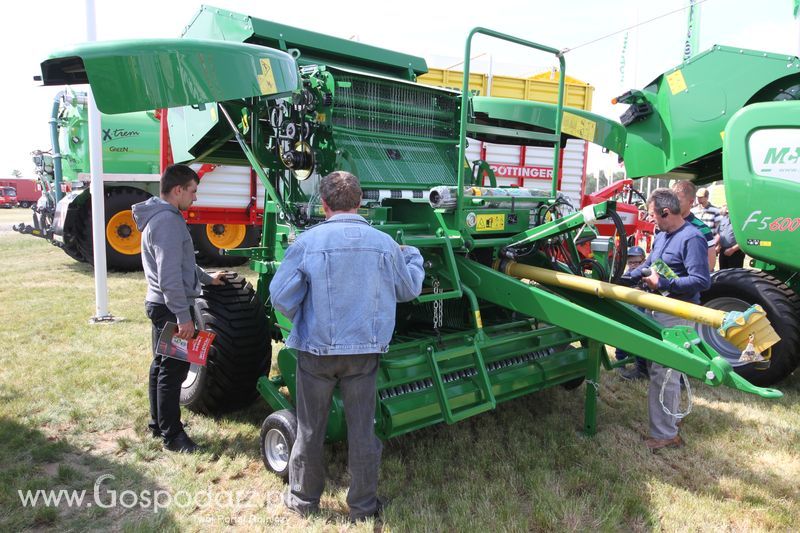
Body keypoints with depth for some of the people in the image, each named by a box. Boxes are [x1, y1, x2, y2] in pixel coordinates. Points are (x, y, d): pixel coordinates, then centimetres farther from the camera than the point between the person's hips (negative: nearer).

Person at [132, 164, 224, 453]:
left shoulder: (161, 216, 14)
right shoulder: (168, 221, -21)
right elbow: (170, 277, -26)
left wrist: (207, 278, 32)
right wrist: (184, 316, -24)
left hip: (160, 305, 11)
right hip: (171, 307, -11)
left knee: (161, 365, 19)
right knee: (173, 370, -2)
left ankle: (159, 423, 33)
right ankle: (172, 435, 8)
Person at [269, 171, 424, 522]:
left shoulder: (307, 242, -12)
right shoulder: (384, 243, -4)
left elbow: (280, 295, -11)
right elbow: (410, 289, 10)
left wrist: (302, 320, 9)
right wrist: (413, 255, 29)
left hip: (316, 350, -1)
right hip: (365, 350, 2)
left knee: (310, 429, 16)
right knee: (362, 430, 14)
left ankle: (303, 499, 34)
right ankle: (363, 506, 28)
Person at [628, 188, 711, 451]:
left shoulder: (692, 239, -18)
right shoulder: (661, 236, 11)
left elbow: (702, 281, -23)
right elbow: (648, 265, 22)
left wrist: (663, 283, -22)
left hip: (676, 316, -10)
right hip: (657, 311, 10)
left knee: (663, 373, -6)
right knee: (661, 368, 22)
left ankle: (665, 434, 3)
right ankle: (670, 415, 40)